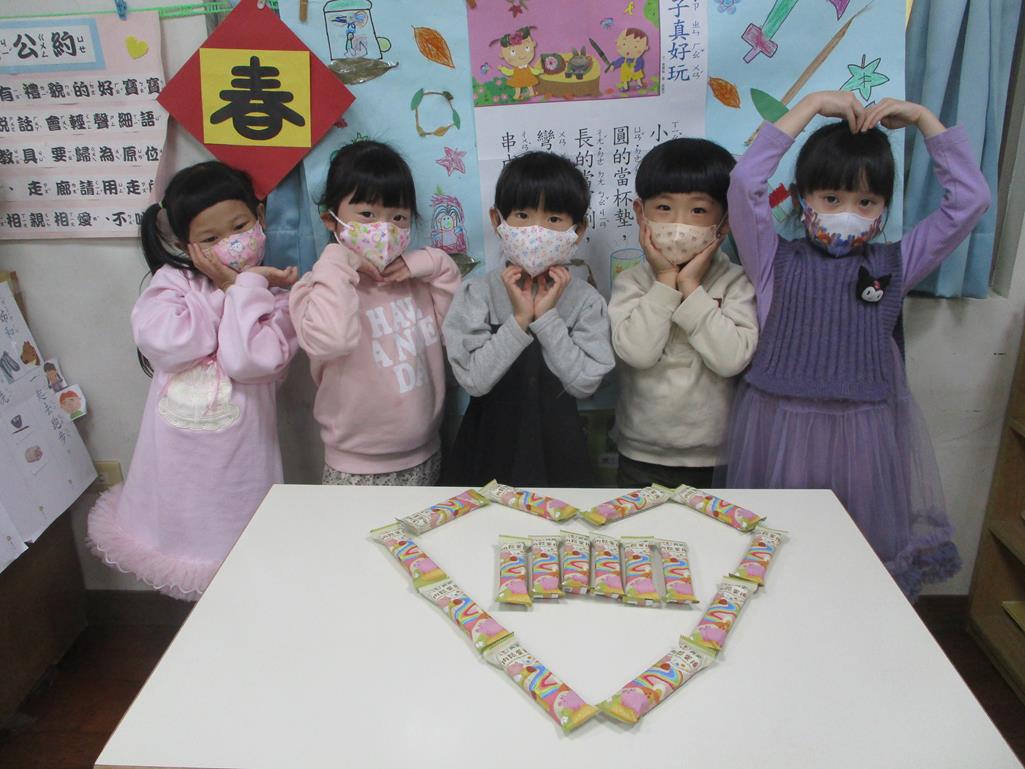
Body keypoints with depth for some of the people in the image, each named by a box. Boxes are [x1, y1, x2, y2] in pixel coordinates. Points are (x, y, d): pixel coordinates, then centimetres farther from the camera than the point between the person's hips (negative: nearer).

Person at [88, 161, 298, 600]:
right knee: (176, 530, 19)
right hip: (176, 449, 3)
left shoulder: (275, 294, -4)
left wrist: (243, 287, -13)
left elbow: (250, 359, -21)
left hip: (237, 453, -3)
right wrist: (226, 292, -12)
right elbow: (162, 342, -18)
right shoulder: (173, 281, 1)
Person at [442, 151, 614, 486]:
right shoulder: (477, 294, -8)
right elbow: (473, 379, -16)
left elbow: (586, 382, -15)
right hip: (490, 445, 0)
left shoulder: (587, 301, -6)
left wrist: (547, 318, -19)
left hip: (557, 444, 1)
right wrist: (519, 321, -22)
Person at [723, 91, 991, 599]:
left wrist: (922, 118, 2)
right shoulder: (777, 262, -1)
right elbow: (743, 182, -13)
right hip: (781, 428, -2)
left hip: (861, 433, 2)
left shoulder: (893, 265, 7)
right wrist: (810, 106, -8)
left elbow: (971, 198, 3)